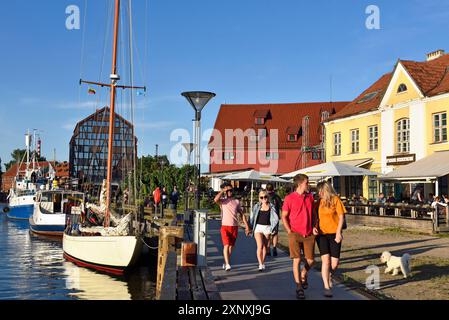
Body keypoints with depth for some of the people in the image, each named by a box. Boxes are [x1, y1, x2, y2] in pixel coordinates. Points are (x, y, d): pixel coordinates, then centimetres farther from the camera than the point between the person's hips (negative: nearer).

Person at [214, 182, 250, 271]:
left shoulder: (236, 202, 10)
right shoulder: (222, 201, 1)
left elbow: (242, 214, 12)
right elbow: (215, 200, -24)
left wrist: (247, 226, 6)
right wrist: (222, 191, -13)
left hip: (235, 227, 4)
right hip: (225, 226, -3)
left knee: (231, 246, 10)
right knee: (226, 245, -15)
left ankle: (225, 263, 26)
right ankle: (227, 264, -18)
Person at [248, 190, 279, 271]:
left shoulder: (271, 207, 2)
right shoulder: (257, 207, 5)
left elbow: (276, 219, 1)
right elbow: (252, 217, 12)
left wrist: (272, 228, -5)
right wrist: (251, 227, 7)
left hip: (267, 228, 0)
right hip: (258, 227, 0)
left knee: (265, 247, 8)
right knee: (260, 246, -13)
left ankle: (262, 263, 24)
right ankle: (260, 264, -14)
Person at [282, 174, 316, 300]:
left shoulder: (310, 196, 8)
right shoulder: (289, 198, -6)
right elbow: (284, 216, -2)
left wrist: (314, 227, 9)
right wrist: (289, 231, -8)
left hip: (309, 234, 4)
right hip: (295, 234, -4)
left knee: (310, 260, 6)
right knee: (297, 260, -4)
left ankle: (303, 276, 36)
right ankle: (299, 287, 5)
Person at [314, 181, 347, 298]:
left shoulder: (335, 199, -2)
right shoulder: (319, 202, 7)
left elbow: (341, 217, -2)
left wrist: (338, 232, -10)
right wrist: (314, 227, -7)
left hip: (334, 234, -1)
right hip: (321, 234, 1)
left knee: (335, 262, 0)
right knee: (326, 260, -10)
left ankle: (329, 277, 33)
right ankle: (327, 287, -3)